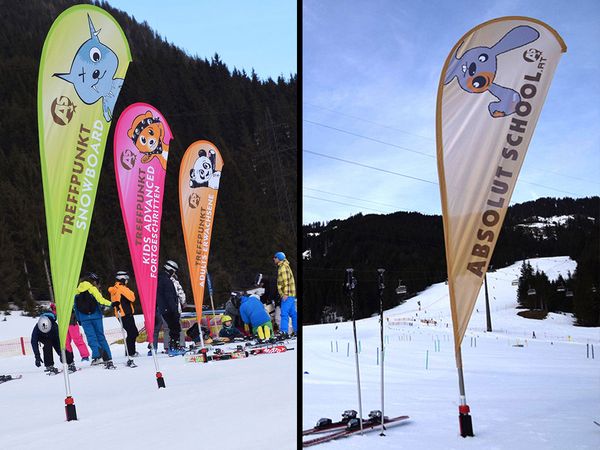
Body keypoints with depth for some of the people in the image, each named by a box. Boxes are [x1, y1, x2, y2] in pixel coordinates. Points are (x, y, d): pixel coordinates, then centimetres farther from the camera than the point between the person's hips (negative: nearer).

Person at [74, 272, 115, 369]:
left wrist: (78, 319, 18)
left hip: (84, 318, 3)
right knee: (101, 337, 3)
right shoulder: (92, 288, -2)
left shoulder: (77, 291, 13)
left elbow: (75, 306, 14)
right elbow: (100, 299, -15)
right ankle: (108, 359, -3)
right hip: (95, 316, -3)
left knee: (91, 338, 4)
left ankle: (97, 356, -16)